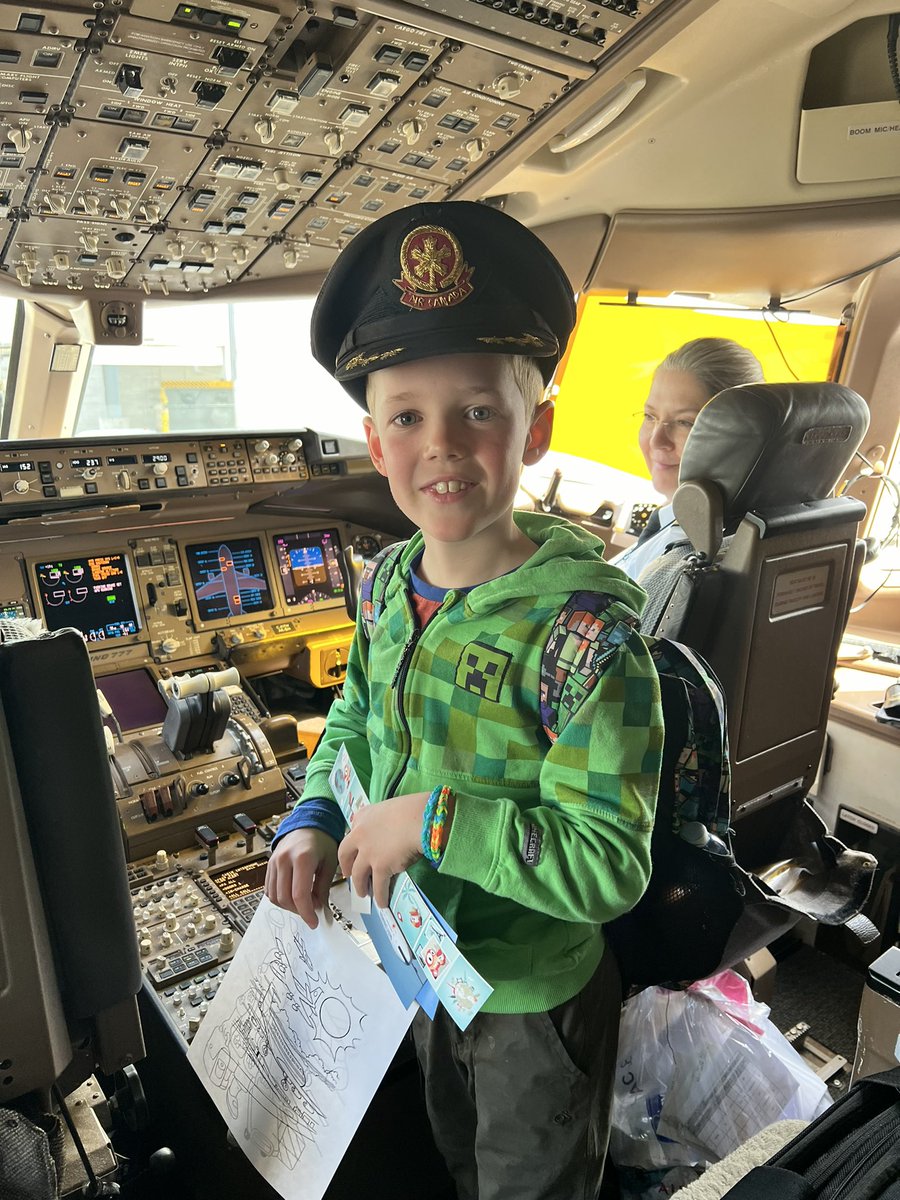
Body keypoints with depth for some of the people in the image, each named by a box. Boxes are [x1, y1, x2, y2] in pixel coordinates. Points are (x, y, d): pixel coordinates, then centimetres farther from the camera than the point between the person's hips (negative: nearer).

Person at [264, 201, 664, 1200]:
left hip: (535, 1001, -5)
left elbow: (608, 864, -31)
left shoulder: (581, 623, -32)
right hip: (419, 963, 6)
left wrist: (433, 820, -32)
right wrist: (313, 821, -10)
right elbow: (355, 716, 6)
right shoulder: (392, 580, -10)